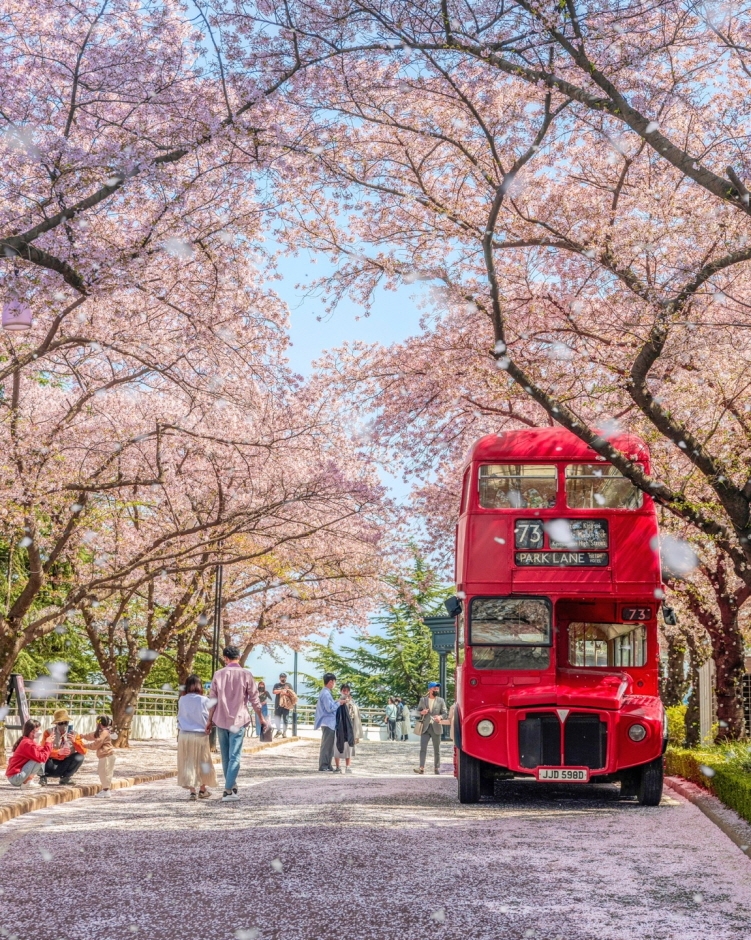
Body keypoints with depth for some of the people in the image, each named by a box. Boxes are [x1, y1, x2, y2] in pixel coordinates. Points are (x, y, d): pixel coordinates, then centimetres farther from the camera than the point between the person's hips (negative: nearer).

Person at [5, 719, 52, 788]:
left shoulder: (26, 741, 13)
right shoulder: (28, 744, -19)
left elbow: (40, 751, 12)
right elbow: (42, 758, -22)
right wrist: (48, 744, -15)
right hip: (15, 777, -10)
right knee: (39, 760, -16)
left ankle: (26, 780, 8)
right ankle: (27, 782, -8)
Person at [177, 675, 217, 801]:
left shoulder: (182, 700, 1)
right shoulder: (204, 700, -7)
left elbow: (179, 718, 9)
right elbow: (208, 718, -2)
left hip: (184, 734, 2)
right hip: (200, 735, -2)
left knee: (188, 762, 6)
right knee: (202, 762, 13)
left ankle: (192, 790, 1)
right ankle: (203, 789, 24)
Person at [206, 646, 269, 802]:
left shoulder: (218, 674, 2)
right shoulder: (246, 674, -4)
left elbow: (213, 700, 4)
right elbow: (254, 699, -3)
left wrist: (210, 720, 13)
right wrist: (261, 718, 8)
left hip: (221, 720, 3)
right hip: (238, 720, -3)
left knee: (225, 756, 14)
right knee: (234, 756, -4)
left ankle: (232, 786, 22)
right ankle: (228, 791, -13)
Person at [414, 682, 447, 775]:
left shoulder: (440, 701, 5)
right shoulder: (423, 700, 8)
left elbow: (445, 713, 2)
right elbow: (417, 711, 13)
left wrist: (440, 717, -20)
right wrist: (421, 712, -10)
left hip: (436, 727, 0)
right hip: (425, 727, 0)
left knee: (436, 749, 5)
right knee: (423, 748, -8)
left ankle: (437, 767, 13)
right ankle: (421, 767, -11)